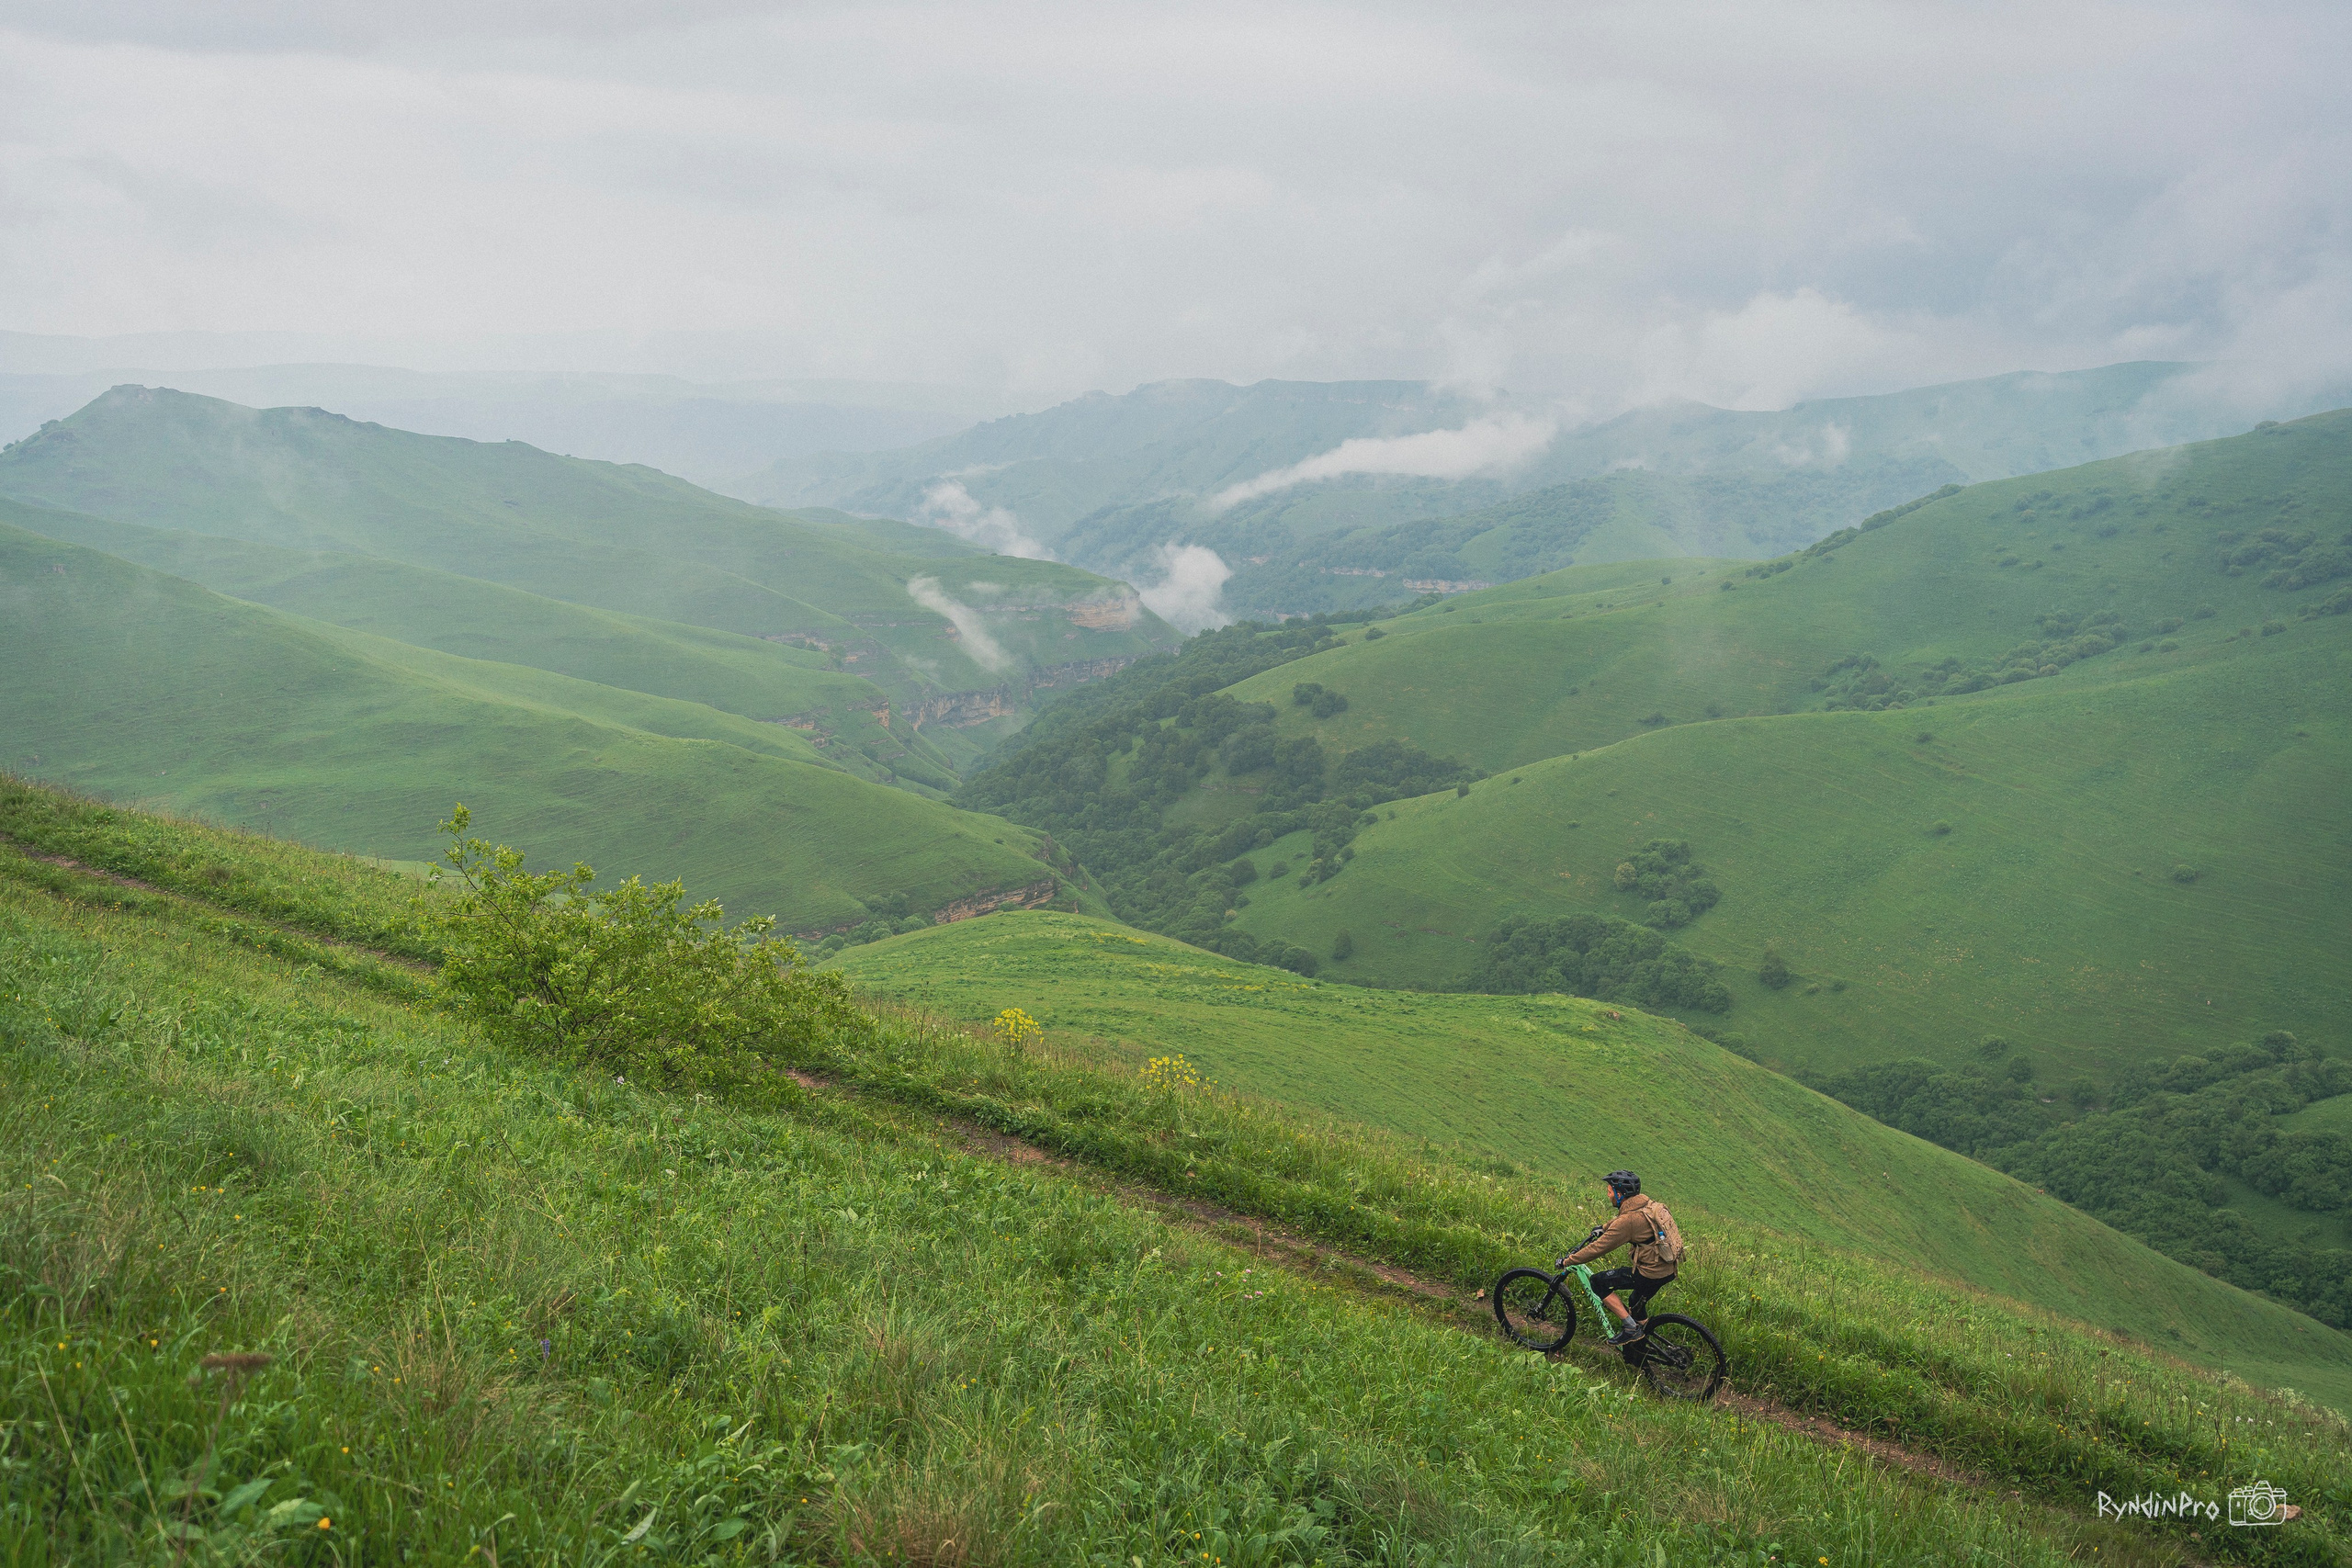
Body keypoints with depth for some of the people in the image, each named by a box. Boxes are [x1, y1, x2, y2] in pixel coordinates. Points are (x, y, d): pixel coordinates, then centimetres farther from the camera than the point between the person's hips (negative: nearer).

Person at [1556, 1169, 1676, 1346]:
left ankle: (1631, 1328, -1)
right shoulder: (1646, 1204, 6)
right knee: (1636, 1303, 32)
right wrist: (1604, 1228, 42)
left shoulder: (1627, 1220, -20)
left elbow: (1598, 1248, -16)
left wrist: (1567, 1261, -6)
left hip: (1650, 1274, -9)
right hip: (1668, 1270, 9)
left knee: (1598, 1282, -1)